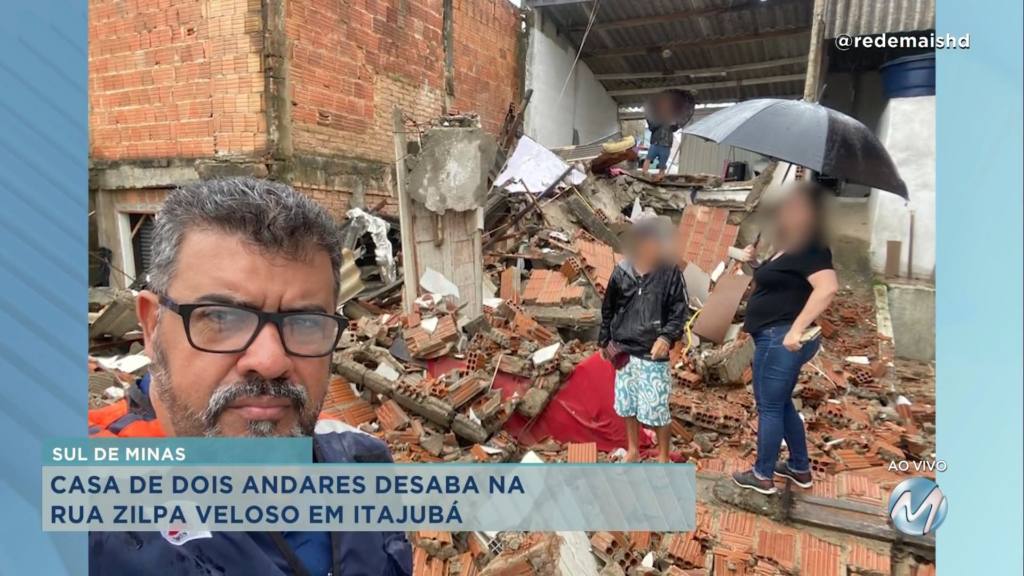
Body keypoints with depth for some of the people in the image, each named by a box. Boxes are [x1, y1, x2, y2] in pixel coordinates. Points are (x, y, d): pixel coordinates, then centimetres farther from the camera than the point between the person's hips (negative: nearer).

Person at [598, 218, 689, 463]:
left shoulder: (670, 272, -8)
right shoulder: (621, 272, -1)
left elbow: (680, 310, -6)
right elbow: (608, 309, 9)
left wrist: (667, 336, -22)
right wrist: (604, 341, 13)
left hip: (653, 353, -3)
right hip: (623, 350, 3)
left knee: (658, 409, 0)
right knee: (627, 404, 15)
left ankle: (663, 457, 21)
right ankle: (633, 450, 35)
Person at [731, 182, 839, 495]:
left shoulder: (808, 248, -14)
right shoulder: (788, 248, 14)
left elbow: (828, 287, -28)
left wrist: (797, 329, -30)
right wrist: (754, 263, 10)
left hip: (781, 339, -10)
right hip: (774, 338, 10)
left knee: (768, 407, 1)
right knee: (781, 404, 20)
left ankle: (762, 476, 14)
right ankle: (800, 469, 32)